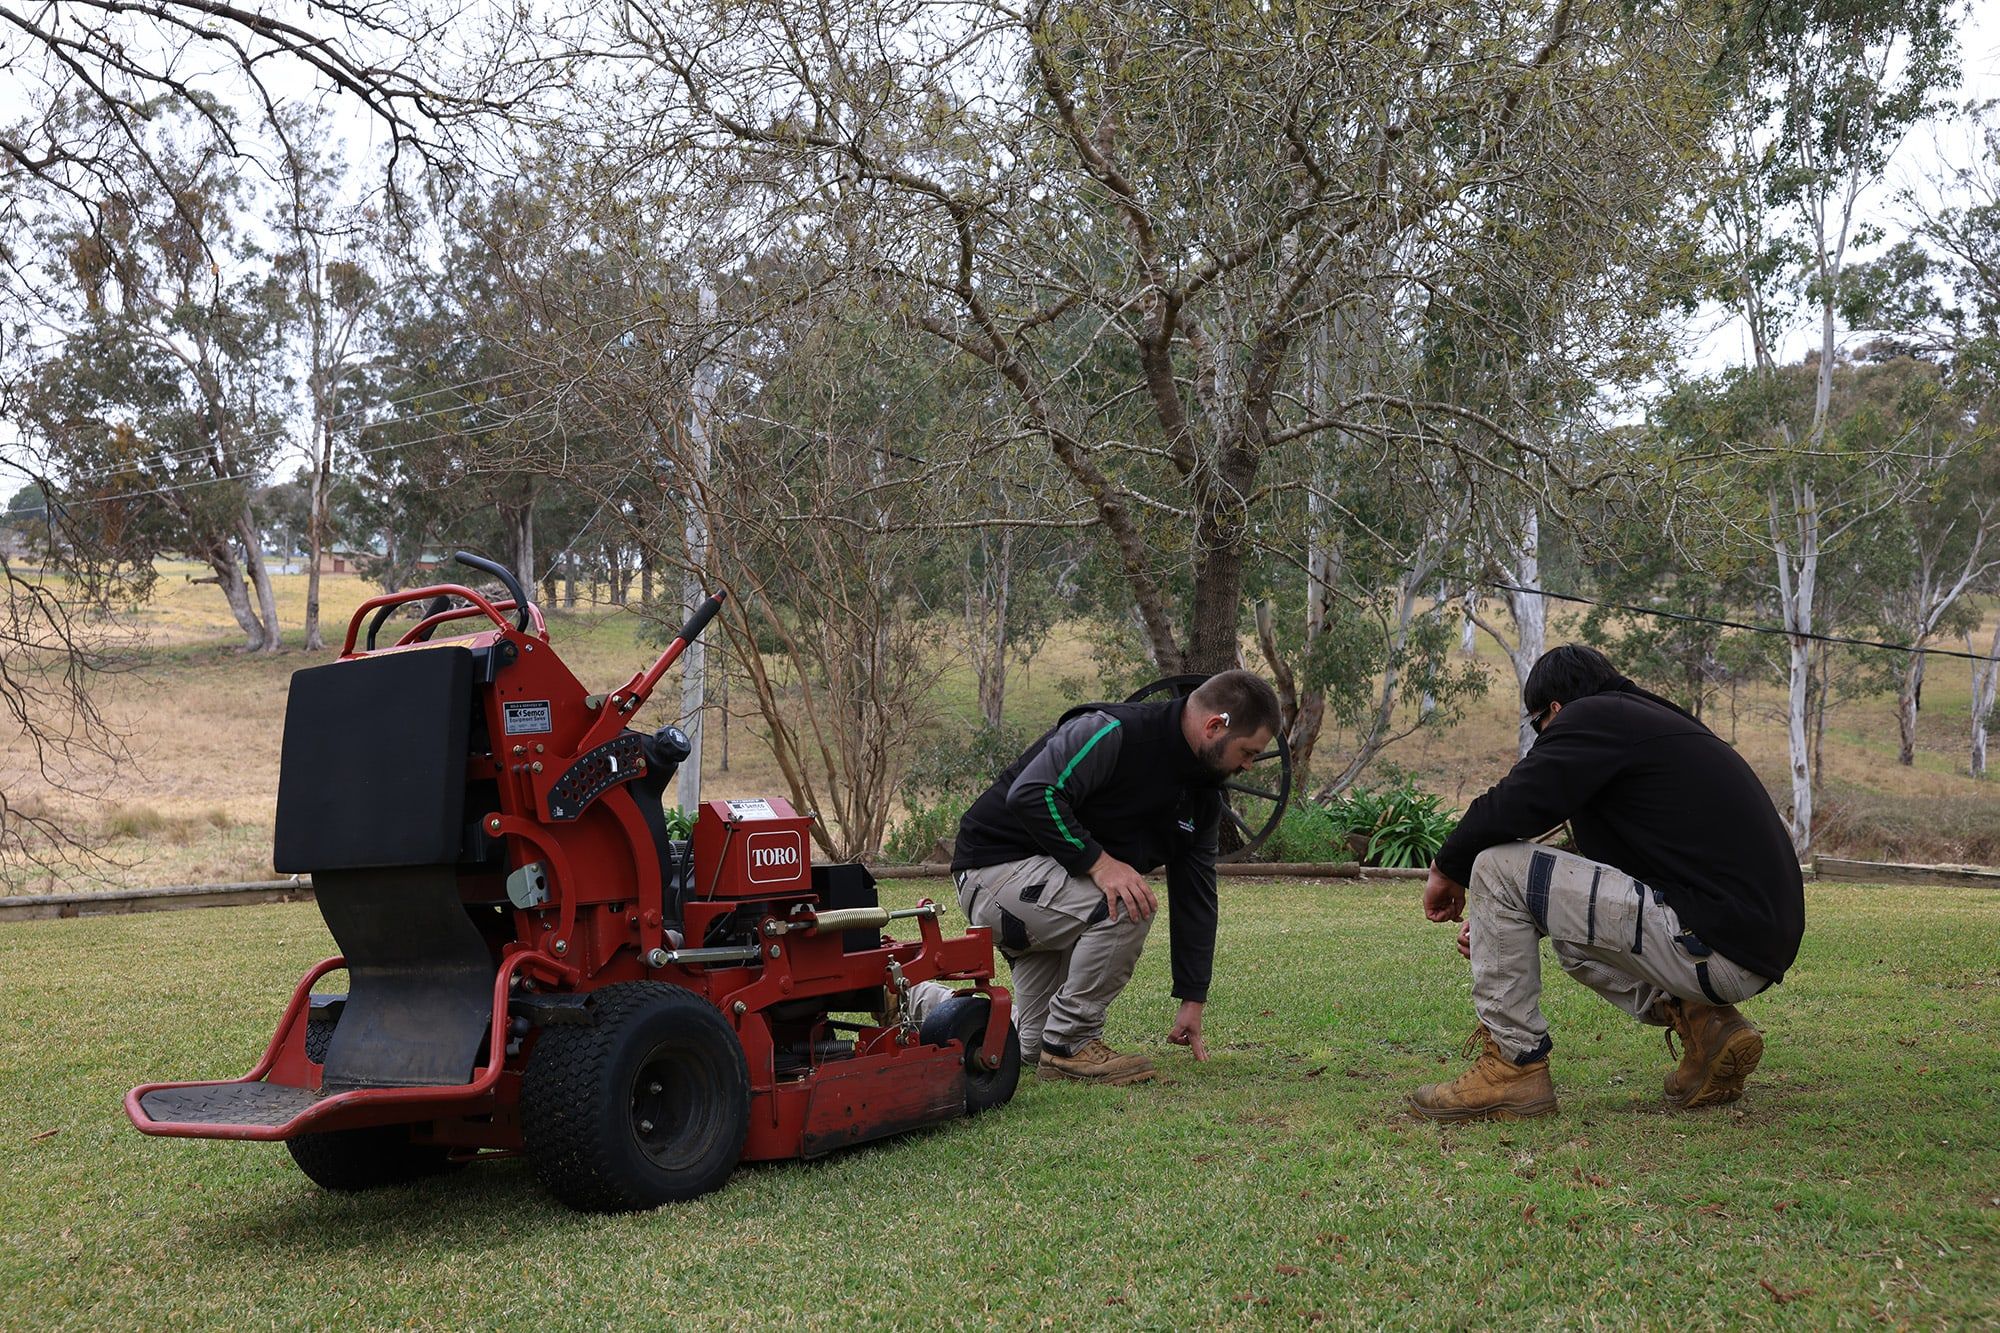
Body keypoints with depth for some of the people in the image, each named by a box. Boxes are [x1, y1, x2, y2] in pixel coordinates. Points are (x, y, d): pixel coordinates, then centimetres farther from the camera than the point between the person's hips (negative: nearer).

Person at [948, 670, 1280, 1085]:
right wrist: (1099, 862, -36)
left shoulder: (1203, 796, 4)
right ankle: (1070, 1043, -16)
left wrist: (1193, 1000, 5)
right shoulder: (1113, 733, -23)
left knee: (1030, 1047, 8)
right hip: (996, 866, -9)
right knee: (1127, 906, -29)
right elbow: (1031, 794, -32)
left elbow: (1196, 894, 7)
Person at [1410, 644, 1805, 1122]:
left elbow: (1508, 808, -15)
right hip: (1761, 944, 10)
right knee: (1573, 938, 31)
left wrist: (1447, 870, 5)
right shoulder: (1658, 722, 24)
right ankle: (1706, 1026, 13)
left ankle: (1514, 1065, 1)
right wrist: (1499, 921, 29)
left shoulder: (1593, 718, -4)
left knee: (1498, 865, -7)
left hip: (1716, 948, -10)